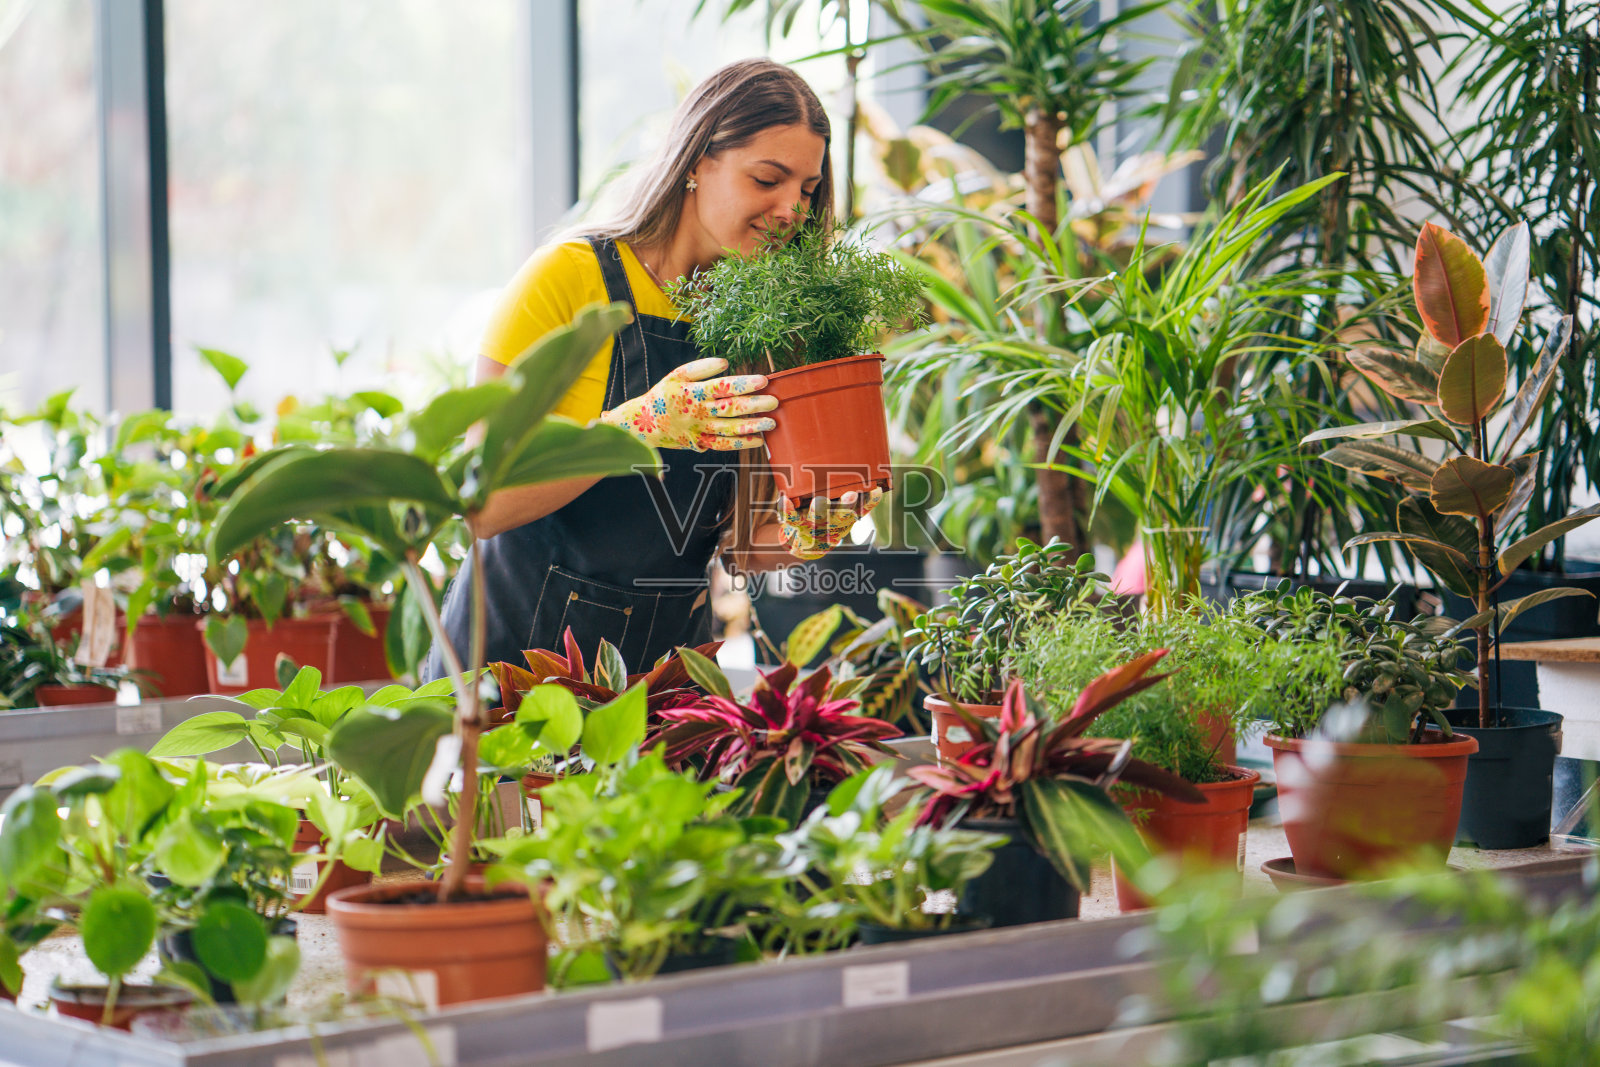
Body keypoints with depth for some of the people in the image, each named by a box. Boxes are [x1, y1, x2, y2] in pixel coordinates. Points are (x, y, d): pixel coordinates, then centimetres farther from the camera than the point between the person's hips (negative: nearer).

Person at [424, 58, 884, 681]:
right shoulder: (572, 277, -12)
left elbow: (738, 547, 5)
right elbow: (483, 506, -17)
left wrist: (802, 529, -17)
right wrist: (641, 426, -27)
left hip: (668, 659, 4)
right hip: (518, 650, -4)